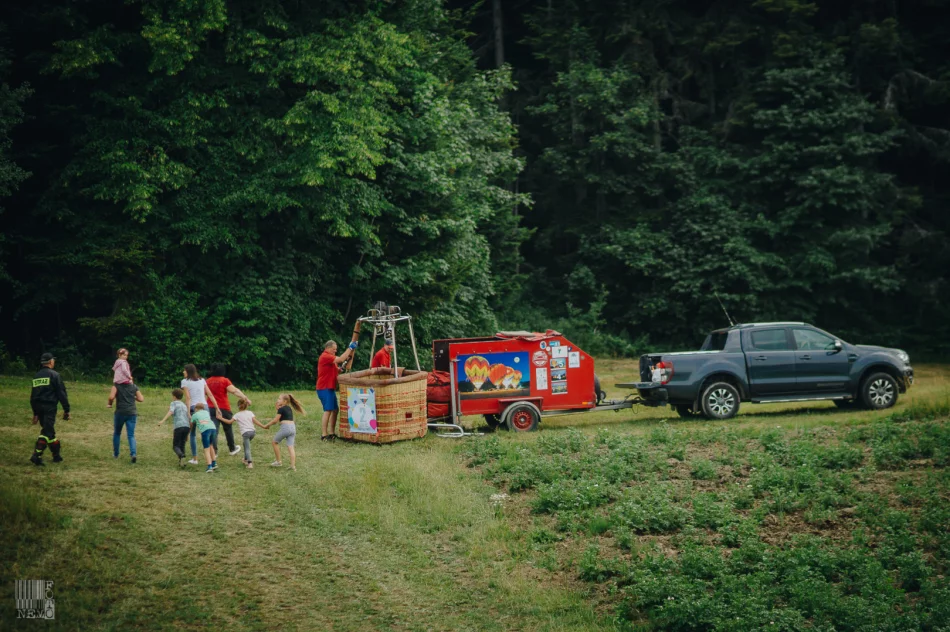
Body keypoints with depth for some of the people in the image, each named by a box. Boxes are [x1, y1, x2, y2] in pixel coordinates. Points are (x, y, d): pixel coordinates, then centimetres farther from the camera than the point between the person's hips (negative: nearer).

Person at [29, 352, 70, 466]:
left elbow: (32, 396, 19)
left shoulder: (36, 376, 14)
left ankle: (57, 455, 24)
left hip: (38, 407, 7)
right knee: (47, 431, -8)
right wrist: (66, 410, -6)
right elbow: (61, 393, -10)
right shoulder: (54, 375, -6)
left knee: (49, 431, 17)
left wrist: (35, 413, 25)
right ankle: (36, 456, -19)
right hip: (50, 407, -7)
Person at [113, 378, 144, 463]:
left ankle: (115, 454, 26)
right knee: (131, 435, 0)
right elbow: (141, 399, 5)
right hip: (132, 413, 2)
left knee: (116, 433, 19)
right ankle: (133, 453, -21)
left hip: (120, 412, -2)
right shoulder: (134, 387, 6)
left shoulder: (117, 386, -3)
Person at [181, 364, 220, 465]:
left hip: (193, 408, -4)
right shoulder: (202, 380, 14)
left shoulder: (185, 382, 1)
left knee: (192, 434, 6)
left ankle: (195, 458, 5)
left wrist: (188, 413, -11)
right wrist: (217, 408, 10)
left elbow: (188, 398, -8)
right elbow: (210, 394, 10)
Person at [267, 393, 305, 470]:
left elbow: (275, 420, -5)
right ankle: (293, 465, -10)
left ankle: (278, 462, 17)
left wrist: (267, 425, 8)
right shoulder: (289, 408, 20)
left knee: (275, 442, 13)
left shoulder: (281, 409, -3)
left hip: (285, 427, -7)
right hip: (293, 427, 7)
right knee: (290, 446, 1)